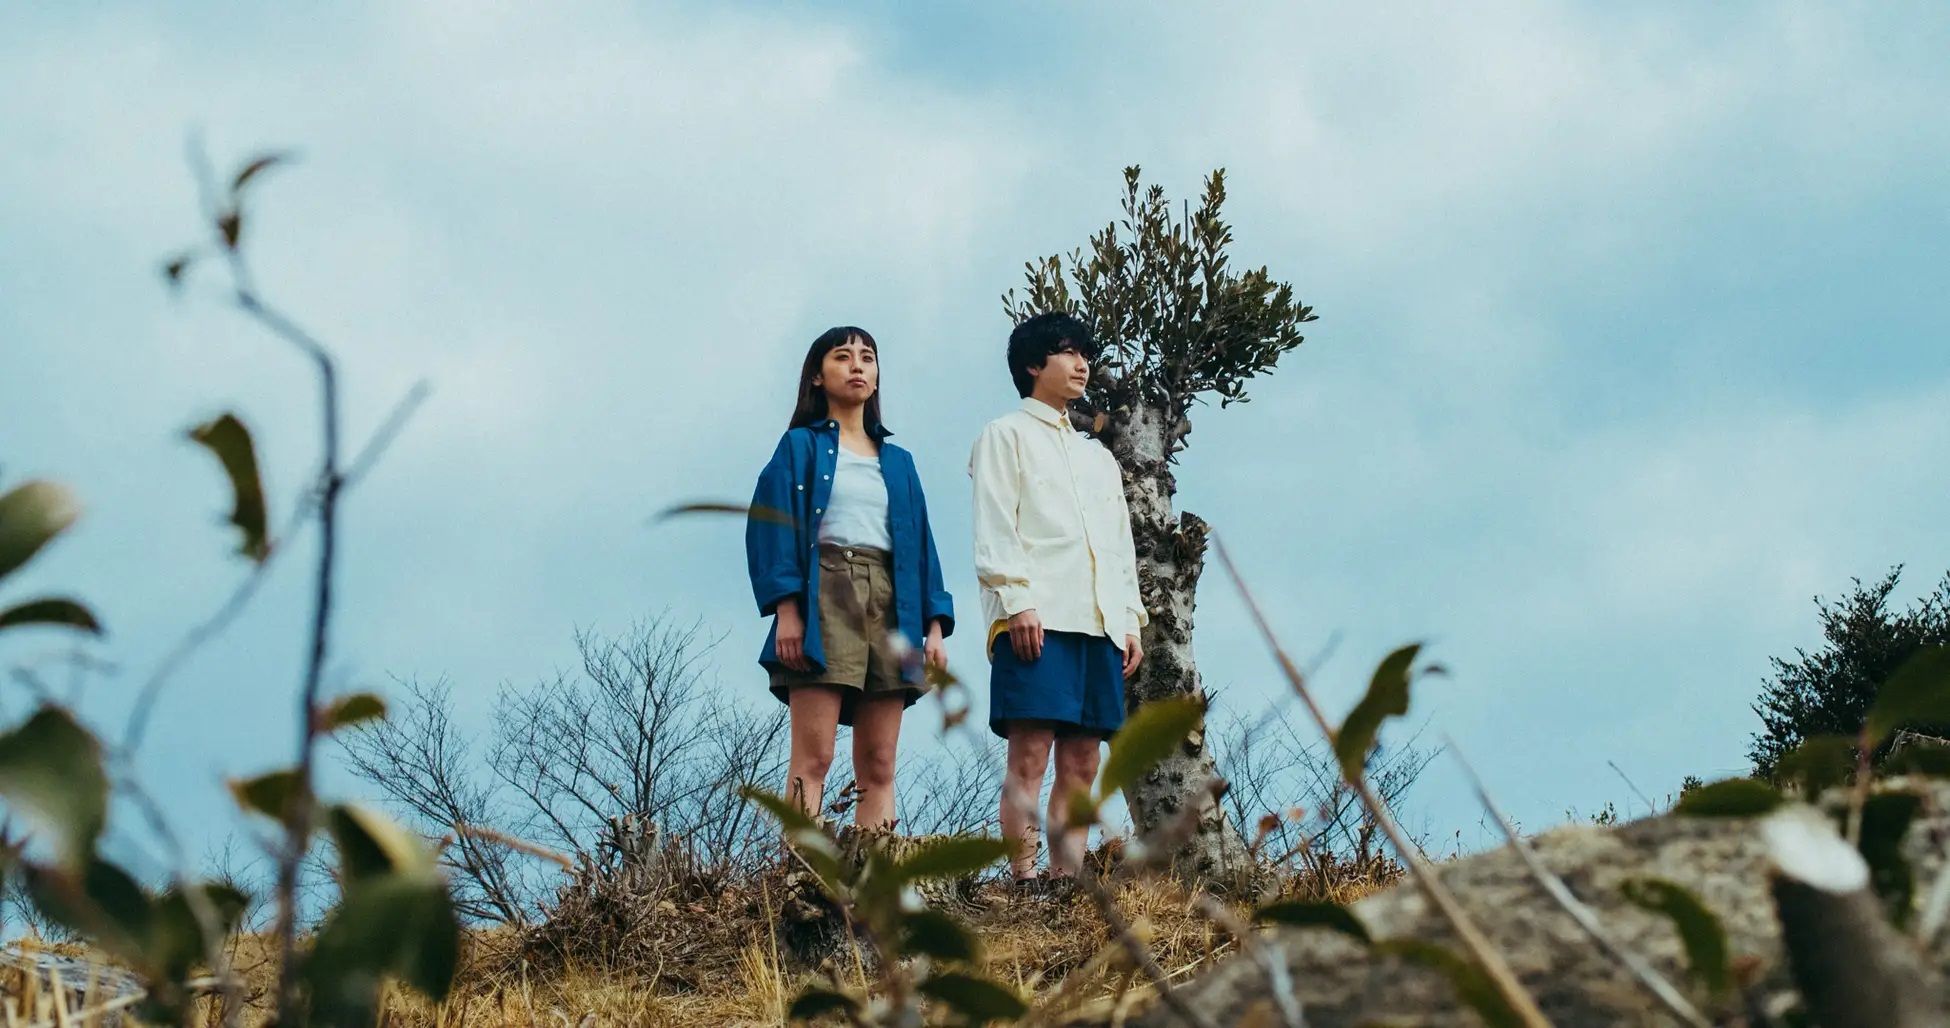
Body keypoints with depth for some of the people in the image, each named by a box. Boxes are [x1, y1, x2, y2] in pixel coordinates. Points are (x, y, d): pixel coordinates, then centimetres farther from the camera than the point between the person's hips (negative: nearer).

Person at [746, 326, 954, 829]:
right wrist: (786, 608, -15)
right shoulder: (801, 446, 10)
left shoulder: (898, 462, 23)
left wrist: (934, 624, 5)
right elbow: (772, 524, -1)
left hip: (890, 603, 5)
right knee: (813, 756, -15)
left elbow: (921, 542, 18)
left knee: (879, 767, -4)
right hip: (824, 597, -4)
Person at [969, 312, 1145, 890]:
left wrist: (1131, 619, 13)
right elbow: (994, 529, -2)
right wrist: (1016, 602, -15)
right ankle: (1025, 881, -19)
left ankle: (1068, 880, -1)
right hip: (1036, 618, -6)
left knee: (1081, 763, 0)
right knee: (1030, 754, -14)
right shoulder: (1006, 435, 9)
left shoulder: (1098, 456, 29)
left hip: (1098, 622, 7)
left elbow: (1121, 544, 25)